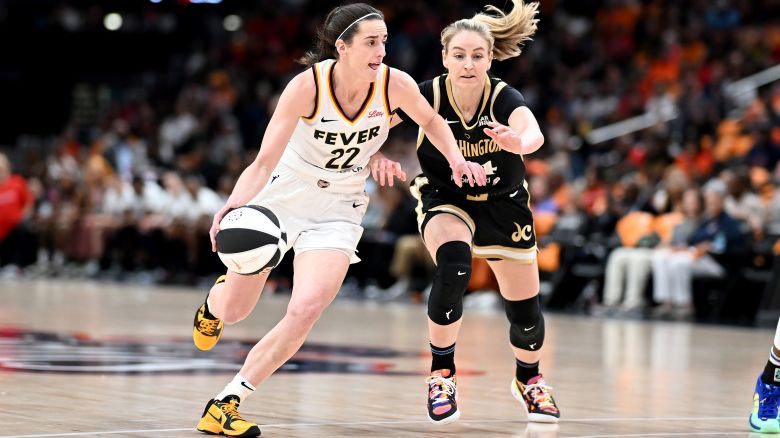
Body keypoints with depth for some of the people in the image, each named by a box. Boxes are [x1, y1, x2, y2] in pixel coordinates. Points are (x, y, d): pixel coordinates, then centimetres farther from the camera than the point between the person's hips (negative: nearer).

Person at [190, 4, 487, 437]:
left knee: (305, 311, -21)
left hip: (337, 210, 1)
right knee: (232, 311, 8)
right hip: (283, 195, -1)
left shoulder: (395, 84, -17)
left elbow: (431, 121, 6)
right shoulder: (308, 85, -25)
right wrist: (234, 204, -44)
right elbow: (264, 162, -27)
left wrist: (456, 159, -9)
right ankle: (216, 295, 49)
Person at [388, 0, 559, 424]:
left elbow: (534, 134, -48)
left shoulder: (504, 99, -27)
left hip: (502, 204, 1)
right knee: (453, 263, -34)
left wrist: (516, 142, -70)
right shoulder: (426, 95, -22)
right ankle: (441, 373, -15)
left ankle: (528, 378, 41)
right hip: (444, 200, -1)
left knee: (524, 310, 7)